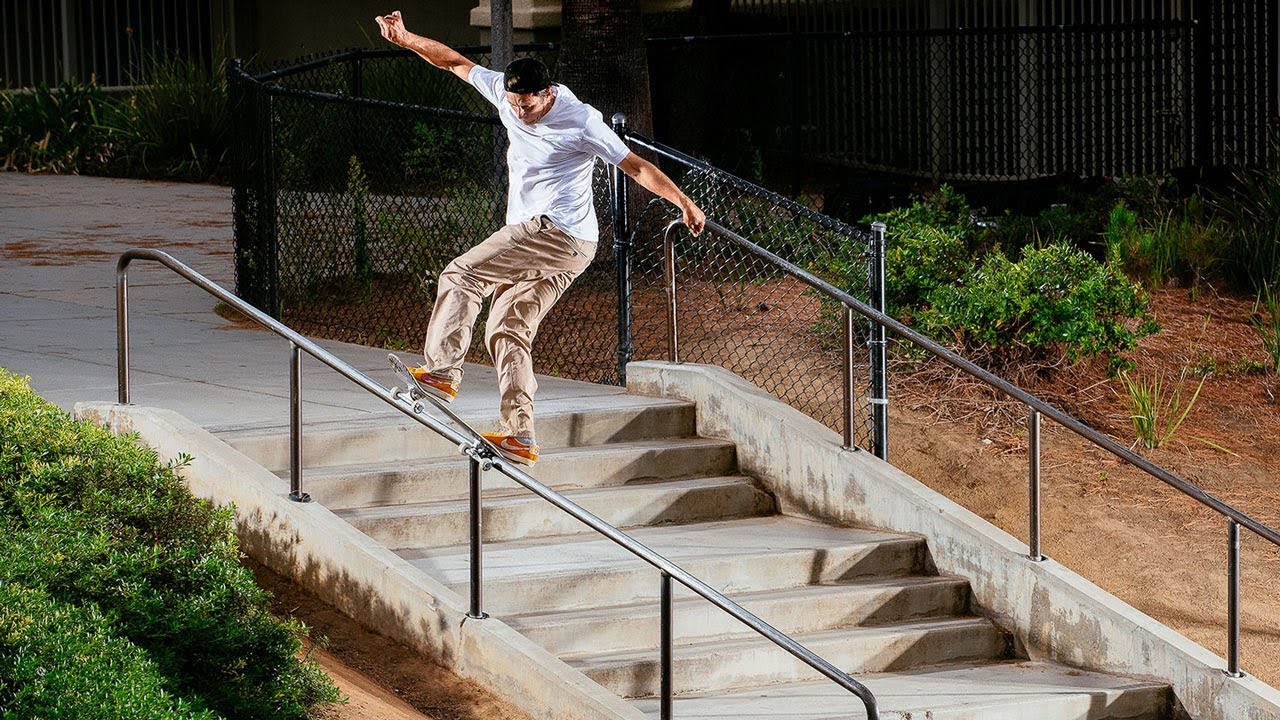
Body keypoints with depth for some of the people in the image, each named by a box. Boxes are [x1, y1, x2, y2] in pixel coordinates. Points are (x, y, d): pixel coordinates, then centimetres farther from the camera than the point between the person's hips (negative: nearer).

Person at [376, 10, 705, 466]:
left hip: (560, 235, -8)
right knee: (508, 331, 2)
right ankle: (520, 438, -3)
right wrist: (405, 39, 11)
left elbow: (636, 166, -9)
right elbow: (456, 63, 17)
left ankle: (441, 371, -18)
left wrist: (684, 203, -14)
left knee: (461, 275, -14)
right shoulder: (506, 93, 7)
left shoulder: (581, 121, -10)